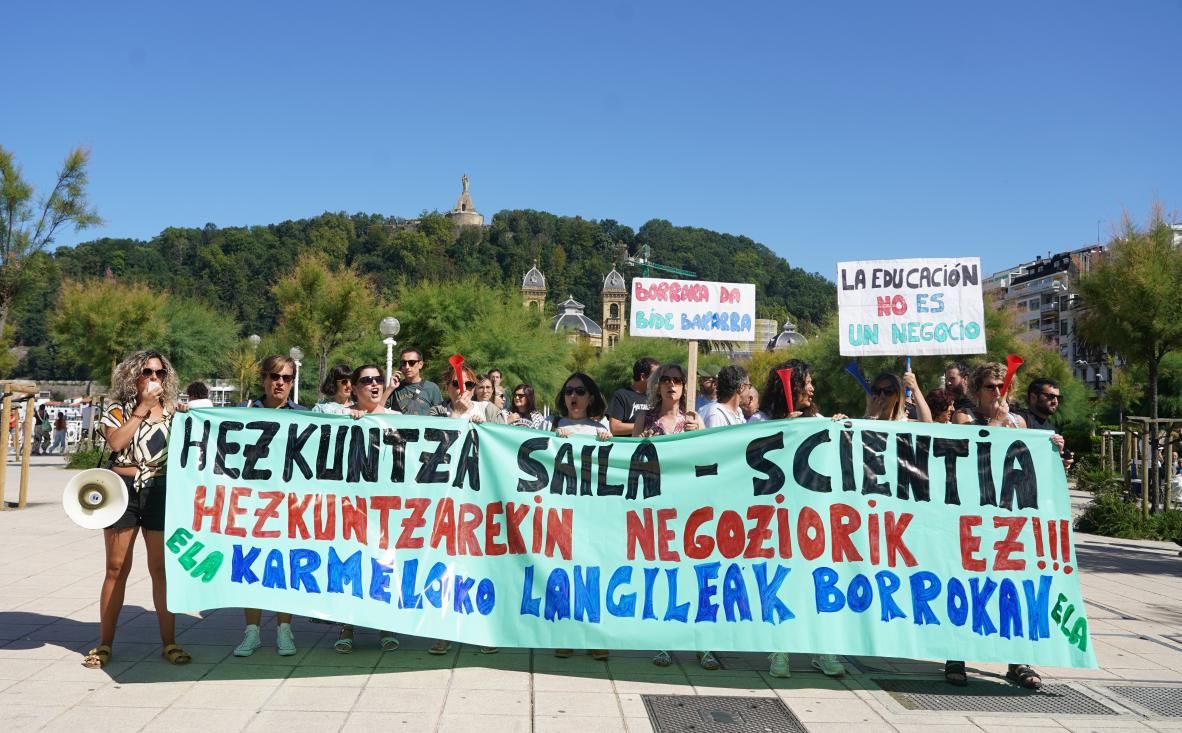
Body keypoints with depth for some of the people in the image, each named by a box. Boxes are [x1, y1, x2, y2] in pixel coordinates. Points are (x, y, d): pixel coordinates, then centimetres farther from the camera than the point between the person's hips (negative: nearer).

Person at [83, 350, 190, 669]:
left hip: (161, 492, 1)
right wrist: (143, 406, -14)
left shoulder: (173, 411, 9)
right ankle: (105, 643, 14)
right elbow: (116, 442, -17)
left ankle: (168, 642, 12)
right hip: (123, 489, -1)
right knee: (117, 568, 4)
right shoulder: (119, 409, 3)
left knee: (161, 568, 5)